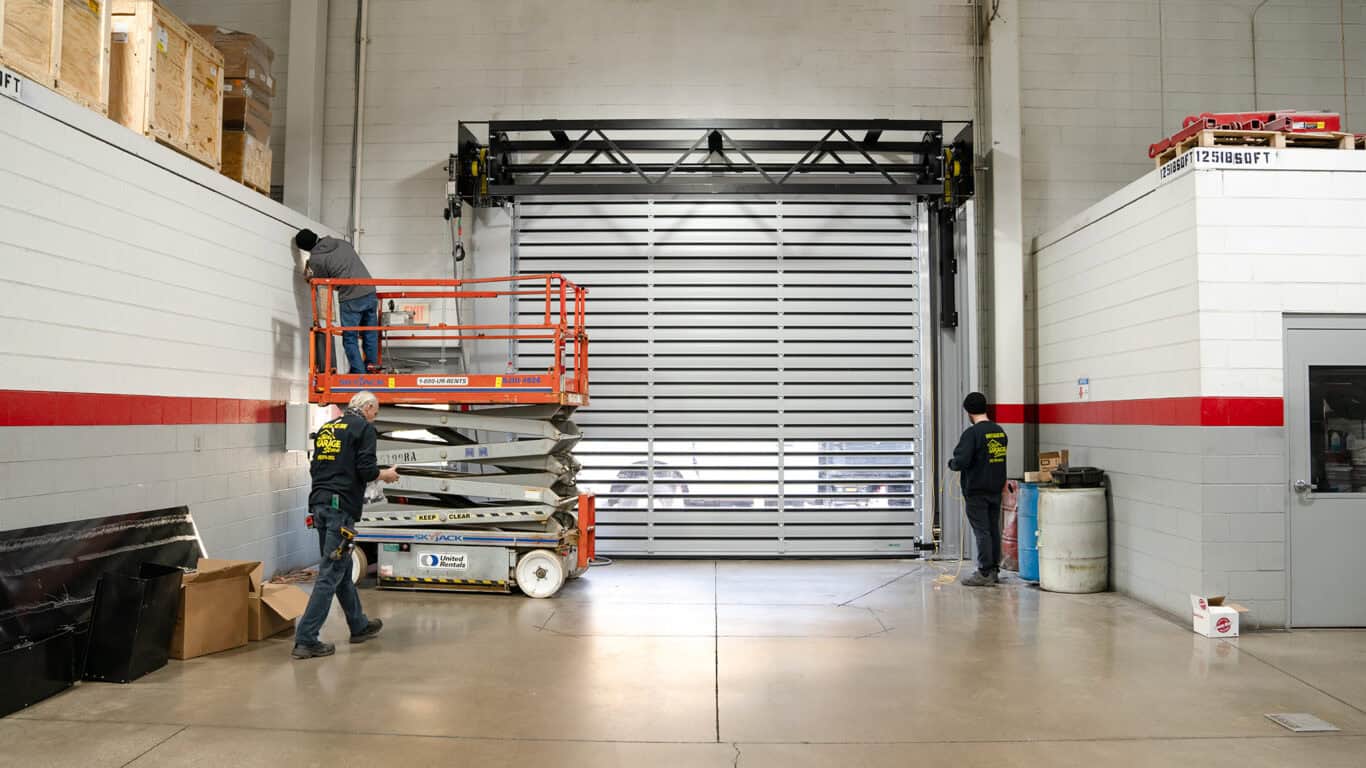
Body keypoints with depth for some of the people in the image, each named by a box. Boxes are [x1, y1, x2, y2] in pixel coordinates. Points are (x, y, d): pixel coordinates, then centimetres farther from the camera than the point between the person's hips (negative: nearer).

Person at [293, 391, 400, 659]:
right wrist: (386, 474, 6)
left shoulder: (326, 428, 18)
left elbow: (315, 468, 21)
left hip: (319, 504, 8)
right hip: (341, 506, -8)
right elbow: (366, 469, -13)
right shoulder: (364, 428, -4)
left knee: (342, 568, 18)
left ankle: (359, 625, 31)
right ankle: (306, 640, -4)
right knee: (330, 573, -4)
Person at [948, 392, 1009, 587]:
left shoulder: (972, 433, -17)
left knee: (982, 531, -3)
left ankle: (984, 573, 1)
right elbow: (1000, 459, 16)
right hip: (996, 489, 7)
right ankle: (994, 570, 21)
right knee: (994, 530, 13)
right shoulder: (1000, 431, 8)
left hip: (976, 490, -7)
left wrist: (951, 464, -3)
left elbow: (961, 461, -23)